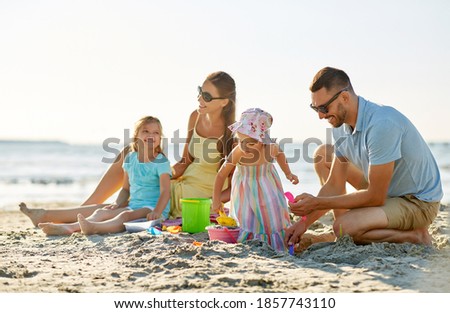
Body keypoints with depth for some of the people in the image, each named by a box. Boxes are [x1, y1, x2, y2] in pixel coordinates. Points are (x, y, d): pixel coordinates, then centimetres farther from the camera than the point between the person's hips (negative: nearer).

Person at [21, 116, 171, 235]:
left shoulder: (161, 161, -6)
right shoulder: (130, 159, 13)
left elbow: (165, 191, -13)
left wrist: (156, 212, -27)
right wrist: (117, 203, 3)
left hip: (153, 208, -7)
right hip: (133, 205, 7)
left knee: (125, 215, -35)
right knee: (101, 212, -15)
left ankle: (94, 227, -64)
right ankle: (70, 227, -38)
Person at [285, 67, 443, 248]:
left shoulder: (382, 125, -32)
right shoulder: (341, 127, -4)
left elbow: (375, 197, -28)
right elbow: (334, 186, 1)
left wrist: (316, 203, -25)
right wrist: (305, 221, -11)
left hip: (418, 202, -9)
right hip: (386, 191, 9)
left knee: (343, 227, -29)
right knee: (322, 154, 6)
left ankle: (414, 235, -6)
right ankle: (343, 235, 3)